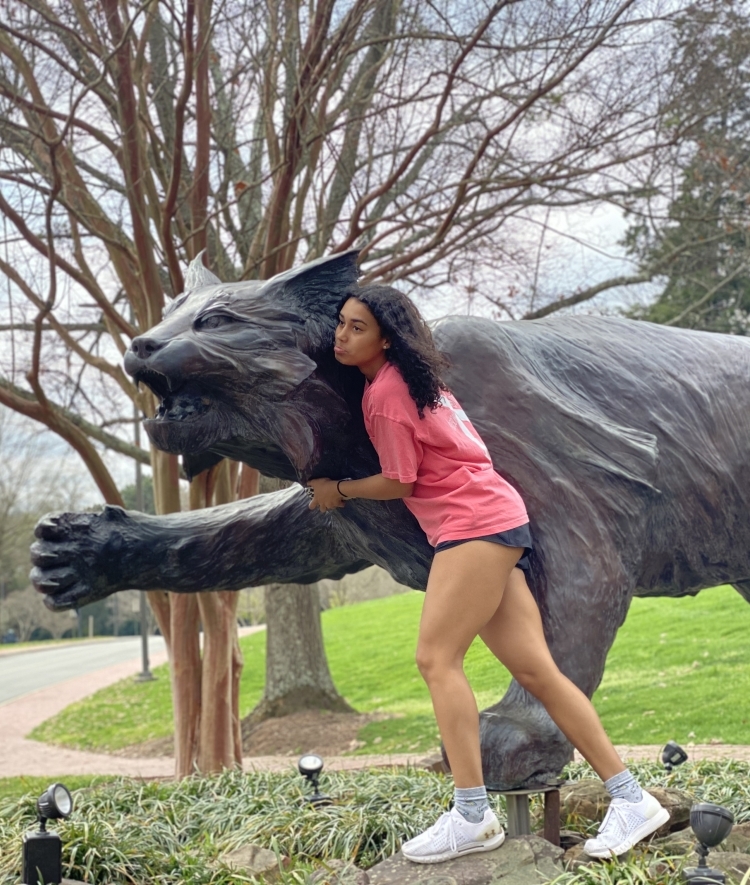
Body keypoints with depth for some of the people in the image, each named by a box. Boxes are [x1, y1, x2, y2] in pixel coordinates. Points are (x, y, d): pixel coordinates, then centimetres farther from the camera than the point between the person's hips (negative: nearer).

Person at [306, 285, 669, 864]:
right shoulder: (414, 379, 19)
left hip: (477, 523, -10)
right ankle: (630, 798, 5)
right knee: (535, 671, 4)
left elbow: (399, 482, -5)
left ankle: (472, 816, -14)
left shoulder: (385, 392, -10)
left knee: (436, 658, -13)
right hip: (490, 522, 10)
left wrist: (338, 490, 8)